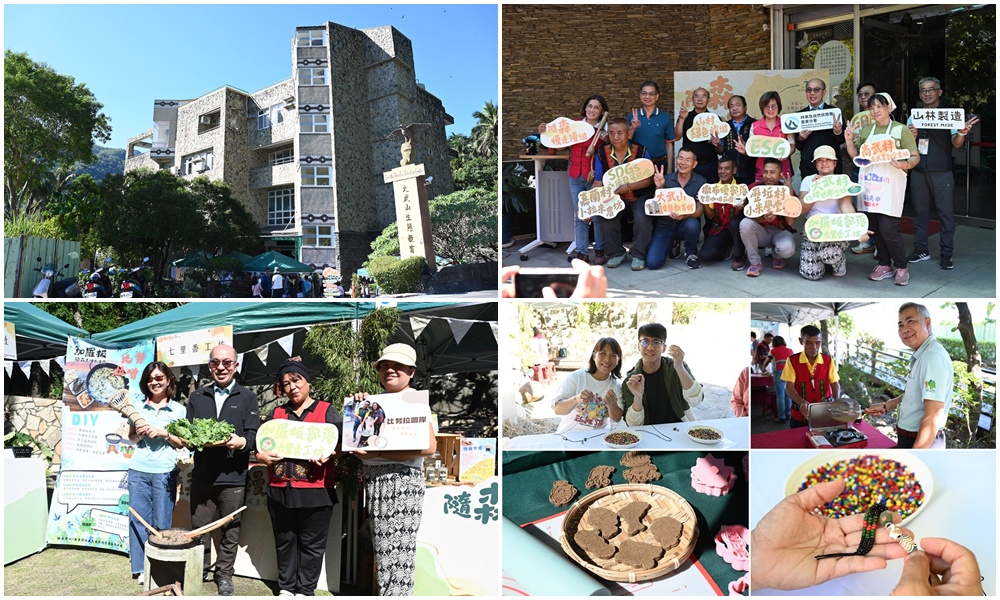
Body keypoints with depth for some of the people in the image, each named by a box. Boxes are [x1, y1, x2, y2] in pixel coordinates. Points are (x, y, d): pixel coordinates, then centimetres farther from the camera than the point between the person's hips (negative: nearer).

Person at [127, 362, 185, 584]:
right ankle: (140, 568, 16)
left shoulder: (178, 409, 1)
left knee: (161, 522, 2)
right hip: (138, 470, 3)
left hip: (165, 472, -2)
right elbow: (131, 438, 16)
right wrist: (139, 434, -5)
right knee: (138, 518, 5)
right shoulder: (139, 407, 8)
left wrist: (163, 433, -12)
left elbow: (185, 442, 2)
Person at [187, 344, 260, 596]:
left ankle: (224, 574, 20)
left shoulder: (247, 398, 5)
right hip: (202, 474, 2)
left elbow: (253, 435, -2)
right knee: (199, 527, 6)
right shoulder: (197, 397, 15)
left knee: (230, 529, 6)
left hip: (233, 477, -2)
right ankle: (199, 571, 23)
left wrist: (241, 442, -24)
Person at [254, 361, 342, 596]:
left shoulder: (327, 411, 1)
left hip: (315, 491, -4)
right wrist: (262, 456, -6)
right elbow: (260, 445, 15)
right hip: (280, 490, 4)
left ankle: (305, 591, 17)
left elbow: (343, 443, -2)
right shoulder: (276, 413, 13)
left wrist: (329, 454, -21)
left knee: (311, 544, 4)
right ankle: (285, 589, 26)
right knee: (284, 542, 13)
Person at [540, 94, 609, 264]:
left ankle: (600, 251, 12)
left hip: (593, 176, -3)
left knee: (596, 215, 1)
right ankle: (582, 252, 10)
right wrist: (546, 133, 2)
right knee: (579, 216, 6)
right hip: (575, 176, 3)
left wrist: (606, 140, -20)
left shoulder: (604, 130, 0)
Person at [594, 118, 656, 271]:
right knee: (607, 218, -22)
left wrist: (628, 187, -30)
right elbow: (598, 183, -5)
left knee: (642, 218, -29)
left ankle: (638, 255, -6)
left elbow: (648, 179, -14)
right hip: (614, 196, 2)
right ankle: (616, 253, 3)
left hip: (640, 195, -2)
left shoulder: (641, 150, -14)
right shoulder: (602, 154, -8)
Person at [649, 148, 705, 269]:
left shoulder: (700, 182, -2)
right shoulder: (666, 179, 1)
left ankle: (691, 254, -4)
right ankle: (671, 244, 18)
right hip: (665, 224, 1)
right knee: (652, 262, -19)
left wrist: (684, 216, -30)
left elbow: (699, 210, -9)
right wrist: (659, 188, -18)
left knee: (692, 224, -39)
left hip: (685, 224, -1)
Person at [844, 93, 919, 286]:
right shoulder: (866, 130, 15)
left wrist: (906, 164, -24)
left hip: (890, 185, -5)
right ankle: (885, 265, 20)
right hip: (869, 184, 5)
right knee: (874, 227, 7)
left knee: (888, 228, -11)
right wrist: (849, 140, 0)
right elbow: (855, 156, 16)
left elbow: (915, 156, -2)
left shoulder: (901, 130, 1)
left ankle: (901, 268, 4)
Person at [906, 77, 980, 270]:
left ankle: (946, 255, 4)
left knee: (946, 213, -1)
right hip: (919, 172, 3)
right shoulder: (913, 117, 9)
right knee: (920, 211, 9)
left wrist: (962, 133, -32)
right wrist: (911, 137, -14)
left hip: (942, 172, -3)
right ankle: (920, 250, 19)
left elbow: (956, 143, -9)